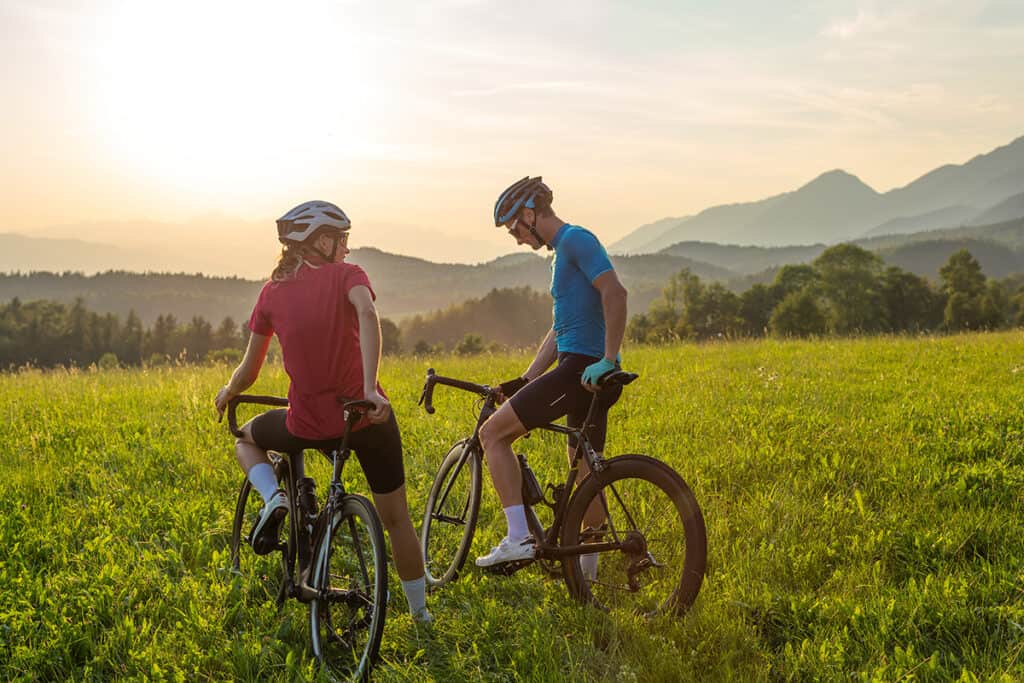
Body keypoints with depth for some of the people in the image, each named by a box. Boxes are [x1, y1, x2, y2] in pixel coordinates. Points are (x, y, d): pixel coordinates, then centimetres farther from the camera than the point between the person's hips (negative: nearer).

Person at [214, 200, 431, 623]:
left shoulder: (272, 293, 8)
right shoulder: (346, 274, 0)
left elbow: (248, 371, 13)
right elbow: (367, 313, -24)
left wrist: (227, 394, 35)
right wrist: (371, 388, -28)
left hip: (308, 425, 1)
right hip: (367, 415, -1)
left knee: (246, 439, 33)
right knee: (396, 517, 19)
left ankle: (274, 498, 5)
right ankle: (420, 611, 27)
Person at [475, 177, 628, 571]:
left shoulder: (575, 239, -8)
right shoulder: (562, 253, 22)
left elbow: (615, 293, -23)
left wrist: (607, 360, -26)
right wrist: (523, 383, 22)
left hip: (582, 369, -10)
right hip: (587, 374, 10)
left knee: (492, 433, -7)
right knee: (585, 475, 16)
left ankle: (518, 538, -11)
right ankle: (587, 568, 25)